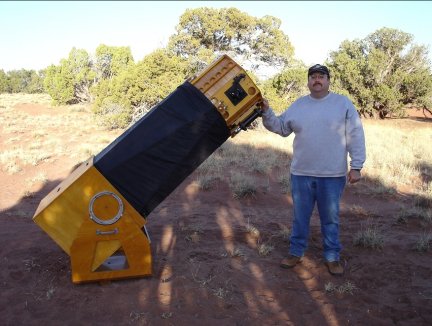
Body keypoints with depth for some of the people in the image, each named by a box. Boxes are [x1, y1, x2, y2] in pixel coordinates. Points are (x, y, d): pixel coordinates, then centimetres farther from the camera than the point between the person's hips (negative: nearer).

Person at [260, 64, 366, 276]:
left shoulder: (343, 103, -1)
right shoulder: (298, 105, 8)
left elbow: (355, 136, -4)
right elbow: (280, 127, 9)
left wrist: (356, 166, -8)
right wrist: (266, 113, -7)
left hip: (333, 175, -2)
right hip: (301, 173, 2)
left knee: (330, 219, 11)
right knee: (300, 217, 13)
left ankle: (332, 257, 27)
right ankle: (296, 252, 28)